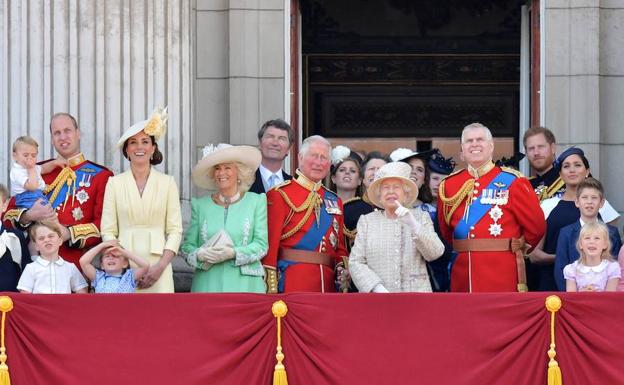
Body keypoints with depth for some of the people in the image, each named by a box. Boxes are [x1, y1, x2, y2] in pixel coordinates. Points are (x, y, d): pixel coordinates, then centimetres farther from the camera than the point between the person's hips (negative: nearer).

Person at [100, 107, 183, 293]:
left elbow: (175, 230, 4)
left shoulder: (167, 183, 7)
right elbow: (108, 231, 4)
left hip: (157, 265, 0)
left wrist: (161, 265, -9)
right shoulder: (115, 183, 8)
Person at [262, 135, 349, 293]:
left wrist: (343, 269, 0)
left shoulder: (334, 200, 17)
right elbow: (271, 243, -8)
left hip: (328, 283, 5)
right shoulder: (280, 195, -2)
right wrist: (271, 286, -15)